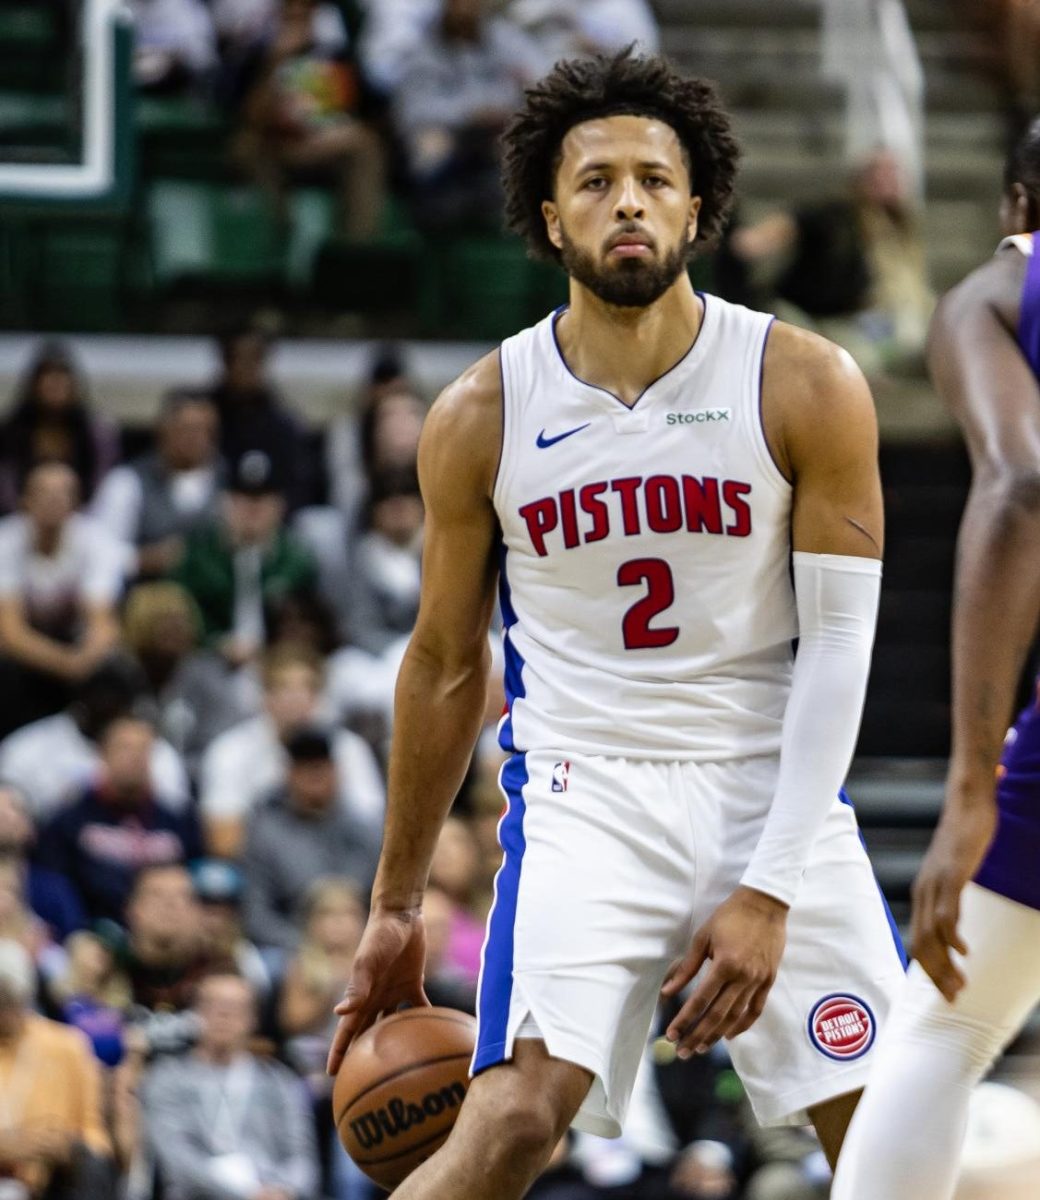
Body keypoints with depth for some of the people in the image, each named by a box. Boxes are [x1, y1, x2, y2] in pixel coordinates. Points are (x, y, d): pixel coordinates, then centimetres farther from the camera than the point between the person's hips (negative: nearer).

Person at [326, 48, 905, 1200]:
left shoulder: (806, 388, -4)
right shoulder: (481, 416, 0)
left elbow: (837, 647, -6)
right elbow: (444, 665, 11)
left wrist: (769, 891, -14)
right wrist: (396, 906, 14)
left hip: (774, 789, 1)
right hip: (582, 793, -1)